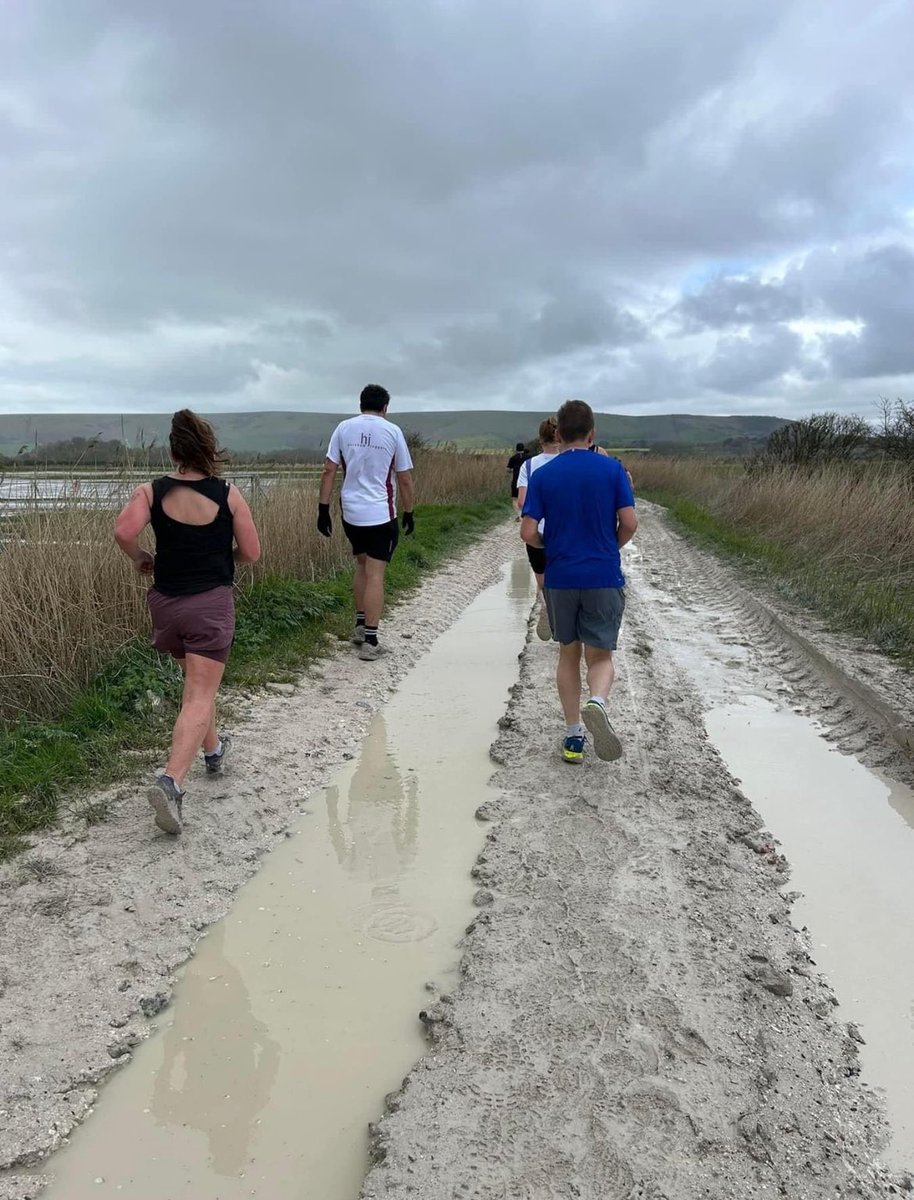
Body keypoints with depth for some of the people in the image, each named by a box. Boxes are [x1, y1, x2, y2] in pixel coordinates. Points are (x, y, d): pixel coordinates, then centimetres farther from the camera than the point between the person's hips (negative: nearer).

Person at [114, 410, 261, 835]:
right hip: (211, 602, -4)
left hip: (166, 602, 4)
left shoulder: (151, 491, -2)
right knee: (200, 696, -5)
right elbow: (251, 553, -4)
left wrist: (139, 558, 3)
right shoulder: (228, 494, -6)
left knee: (197, 680, 25)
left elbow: (124, 531, -17)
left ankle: (213, 750, 43)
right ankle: (170, 780, -22)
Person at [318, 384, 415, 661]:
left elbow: (329, 470, -1)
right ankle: (370, 642, -1)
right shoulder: (392, 431, -2)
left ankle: (360, 627, 27)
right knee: (375, 575, -1)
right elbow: (405, 479, -1)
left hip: (351, 513, 3)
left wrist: (323, 509, 4)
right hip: (381, 514, -3)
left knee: (362, 566, 22)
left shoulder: (344, 428, 4)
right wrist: (408, 514, 9)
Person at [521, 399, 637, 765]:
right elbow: (629, 523, -6)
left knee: (568, 654, 15)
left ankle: (574, 736, 18)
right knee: (600, 655, 8)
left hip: (560, 579, 1)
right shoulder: (612, 469, -3)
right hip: (604, 577, -1)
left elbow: (528, 532, -6)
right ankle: (597, 702, -23)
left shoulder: (543, 475, -1)